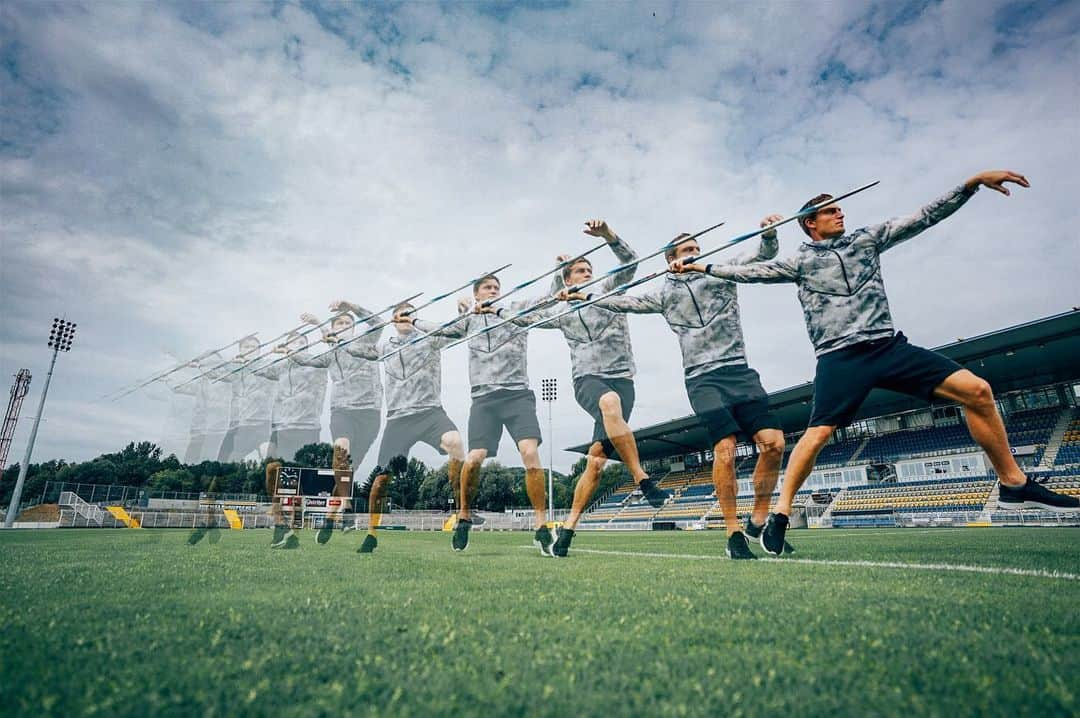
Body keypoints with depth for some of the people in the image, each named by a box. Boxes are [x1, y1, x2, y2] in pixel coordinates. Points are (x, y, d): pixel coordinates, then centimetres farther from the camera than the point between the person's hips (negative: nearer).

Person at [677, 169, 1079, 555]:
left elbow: (924, 217, 14)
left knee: (976, 390, -6)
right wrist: (700, 267, -4)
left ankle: (1014, 485, 11)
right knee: (818, 434, -16)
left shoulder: (866, 240, 17)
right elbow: (752, 272, 1)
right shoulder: (800, 262, 7)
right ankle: (780, 516, -7)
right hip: (840, 357, -4)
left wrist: (973, 182, 5)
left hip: (889, 345, 5)